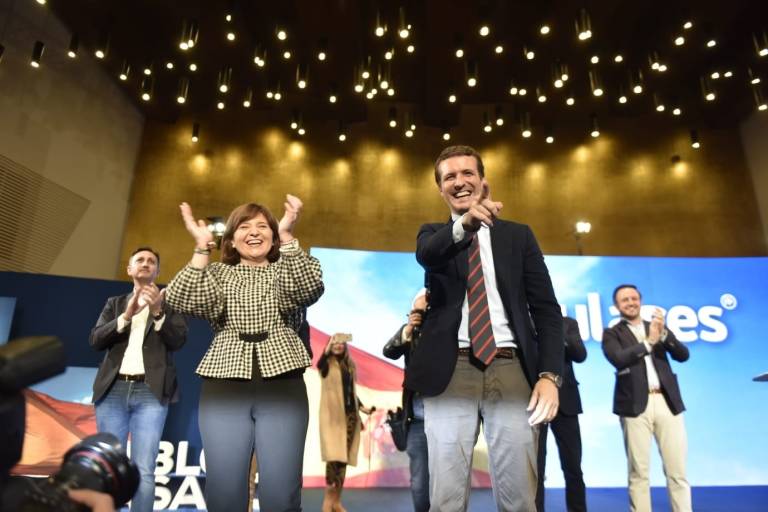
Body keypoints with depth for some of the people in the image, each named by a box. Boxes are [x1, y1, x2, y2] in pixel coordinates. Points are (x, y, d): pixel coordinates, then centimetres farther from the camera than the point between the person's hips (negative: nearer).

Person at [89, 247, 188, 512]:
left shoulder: (169, 303, 11)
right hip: (113, 390, 3)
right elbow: (95, 339, 4)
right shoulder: (115, 303, 18)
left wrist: (158, 312, -17)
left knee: (143, 470, -6)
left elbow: (178, 340, -2)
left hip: (150, 392, -2)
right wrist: (126, 316, -12)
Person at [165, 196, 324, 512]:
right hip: (225, 387, 1)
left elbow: (311, 288, -9)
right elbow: (182, 302, -3)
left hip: (282, 387, -1)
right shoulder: (218, 273, 16)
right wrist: (201, 248, -6)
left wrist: (287, 235, -12)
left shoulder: (287, 271, 15)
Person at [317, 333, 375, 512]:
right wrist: (329, 346, -39)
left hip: (350, 415, 5)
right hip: (332, 416, -5)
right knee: (334, 456, -11)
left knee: (344, 458, 5)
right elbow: (319, 364, -27)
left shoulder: (349, 365, 13)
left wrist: (362, 407, 12)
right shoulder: (327, 364, -1)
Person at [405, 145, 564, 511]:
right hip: (451, 372, 0)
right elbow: (426, 254, -13)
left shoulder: (518, 235, 14)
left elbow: (546, 308, 9)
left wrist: (549, 374, -4)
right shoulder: (433, 234, 13)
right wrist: (464, 224, -34)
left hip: (511, 371, 1)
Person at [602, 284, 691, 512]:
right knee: (638, 472, 2)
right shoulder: (612, 333, 6)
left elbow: (683, 355, 4)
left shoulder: (657, 327, 16)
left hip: (667, 402, 3)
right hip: (635, 405, -3)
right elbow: (618, 359, -12)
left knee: (677, 470, 6)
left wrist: (663, 333, -11)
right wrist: (648, 342, -14)